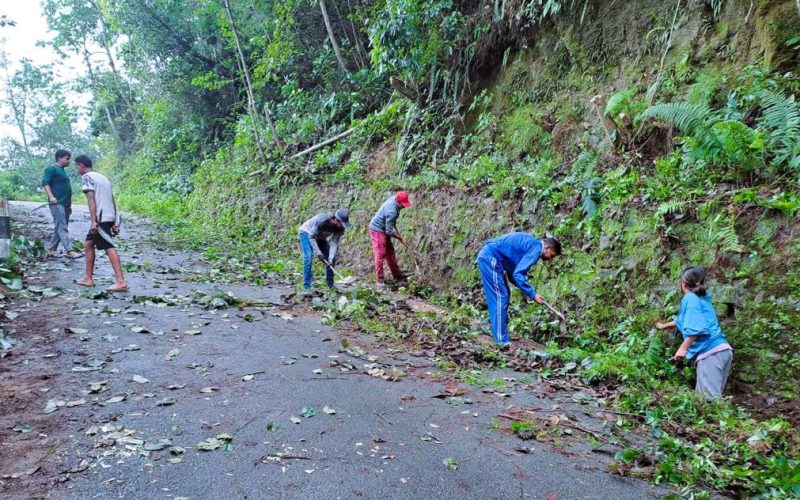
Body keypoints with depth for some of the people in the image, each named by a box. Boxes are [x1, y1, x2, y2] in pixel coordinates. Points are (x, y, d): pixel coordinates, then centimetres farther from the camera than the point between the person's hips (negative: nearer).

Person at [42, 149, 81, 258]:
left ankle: (51, 249, 19)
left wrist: (69, 205, 28)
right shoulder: (52, 169, -3)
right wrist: (51, 196, -28)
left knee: (60, 228, 11)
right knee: (62, 228, -14)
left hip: (65, 204, 9)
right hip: (57, 203, -9)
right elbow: (45, 182, -15)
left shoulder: (62, 171, 24)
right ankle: (70, 251, -23)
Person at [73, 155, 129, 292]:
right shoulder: (102, 177, 23)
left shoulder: (87, 177, -1)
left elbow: (91, 199, -13)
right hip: (109, 217, 9)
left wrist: (94, 221, -19)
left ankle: (121, 282, -19)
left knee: (109, 248, -13)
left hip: (101, 218, -9)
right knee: (89, 243, 20)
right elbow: (112, 200, 20)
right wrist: (114, 222, 20)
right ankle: (88, 278, 23)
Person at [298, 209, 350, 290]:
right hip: (307, 233, -6)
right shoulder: (322, 219, -39)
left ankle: (330, 284, 9)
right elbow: (311, 236, -32)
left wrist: (331, 258, -32)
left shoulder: (340, 227, -23)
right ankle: (306, 286, -18)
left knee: (332, 259, -2)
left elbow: (334, 243, -21)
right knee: (308, 257, -22)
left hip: (320, 237, 6)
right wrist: (318, 252, -36)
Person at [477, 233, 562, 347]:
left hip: (488, 257, 10)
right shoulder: (536, 248, -12)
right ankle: (502, 340, -4)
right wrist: (533, 295, -12)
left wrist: (527, 291, 12)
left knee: (501, 296, 15)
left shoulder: (531, 244, 17)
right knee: (501, 297, -7)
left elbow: (513, 272, 20)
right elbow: (517, 274, -19)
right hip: (490, 258, -10)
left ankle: (498, 332, 22)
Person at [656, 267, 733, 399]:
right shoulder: (701, 298, 27)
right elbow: (682, 320, 44)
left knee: (710, 399, -13)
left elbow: (696, 327, -16)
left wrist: (683, 348, -14)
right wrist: (664, 326, 59)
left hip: (711, 352, -9)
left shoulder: (690, 298, -2)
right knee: (701, 396, 9)